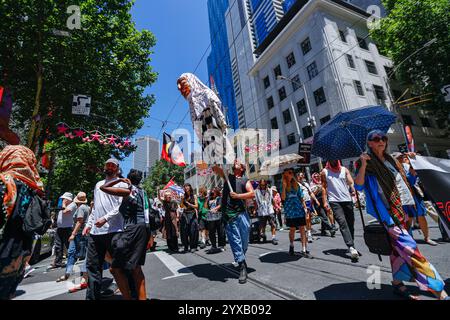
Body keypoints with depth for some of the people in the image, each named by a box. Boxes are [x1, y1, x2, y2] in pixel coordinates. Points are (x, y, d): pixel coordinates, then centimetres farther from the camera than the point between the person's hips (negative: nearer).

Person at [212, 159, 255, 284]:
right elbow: (214, 168, 11)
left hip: (241, 214, -1)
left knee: (244, 241, 5)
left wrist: (238, 195, -11)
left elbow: (252, 194, -3)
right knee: (235, 241, 0)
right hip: (229, 215, 1)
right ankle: (242, 267, 8)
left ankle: (241, 259, 29)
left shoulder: (245, 180, 10)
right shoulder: (228, 177, 17)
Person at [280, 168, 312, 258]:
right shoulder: (282, 185, -1)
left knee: (302, 229, 1)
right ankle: (291, 246, 33)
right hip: (290, 211, -2)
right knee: (292, 229, 9)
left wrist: (305, 207, 5)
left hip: (299, 210, 2)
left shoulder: (296, 184, 7)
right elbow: (283, 198, -12)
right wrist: (284, 186, -17)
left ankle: (304, 250, 8)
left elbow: (301, 197, 11)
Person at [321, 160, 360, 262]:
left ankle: (351, 246, 27)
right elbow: (324, 187, 4)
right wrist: (325, 201, -4)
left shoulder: (344, 170, 9)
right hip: (334, 201, -3)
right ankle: (351, 247, -18)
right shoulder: (325, 172, 4)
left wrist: (354, 190, -26)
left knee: (350, 223, 11)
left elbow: (351, 182, -3)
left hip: (347, 199, 3)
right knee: (342, 223, -15)